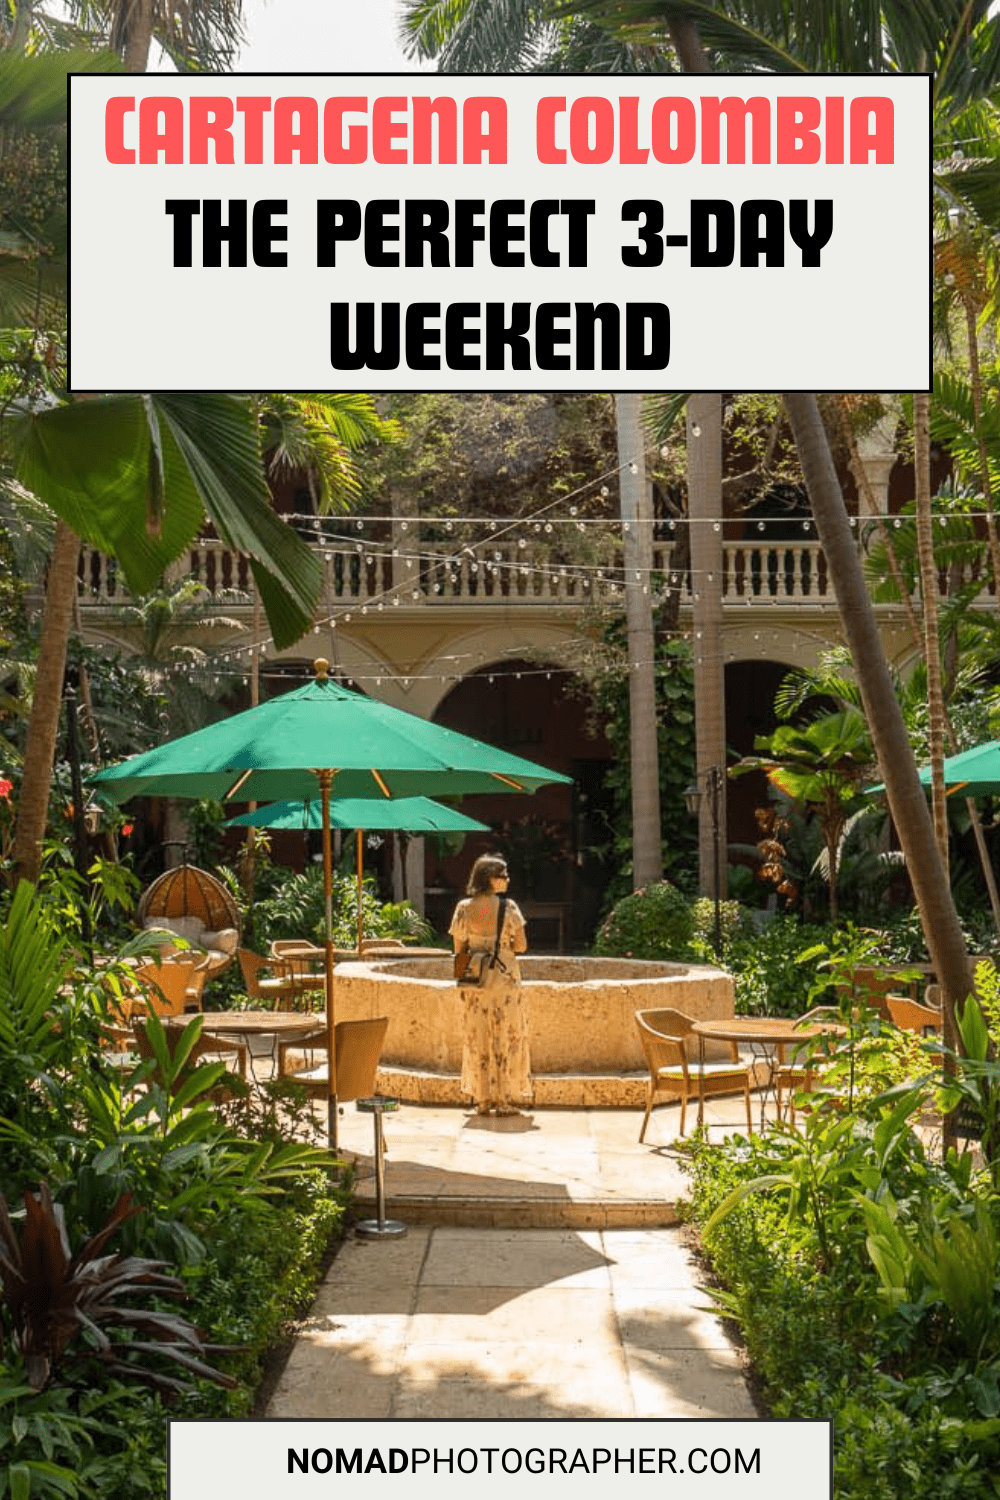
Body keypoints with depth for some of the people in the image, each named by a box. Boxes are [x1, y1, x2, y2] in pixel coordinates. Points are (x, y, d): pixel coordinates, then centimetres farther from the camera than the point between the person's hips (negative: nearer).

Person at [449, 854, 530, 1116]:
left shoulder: (464, 908, -1)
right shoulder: (508, 907, -9)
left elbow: (459, 948, 3)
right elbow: (521, 946, -5)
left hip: (474, 981, 3)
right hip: (504, 979, -3)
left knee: (477, 1038, 9)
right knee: (506, 1037, 5)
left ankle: (482, 1099, 11)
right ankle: (505, 1099, 5)